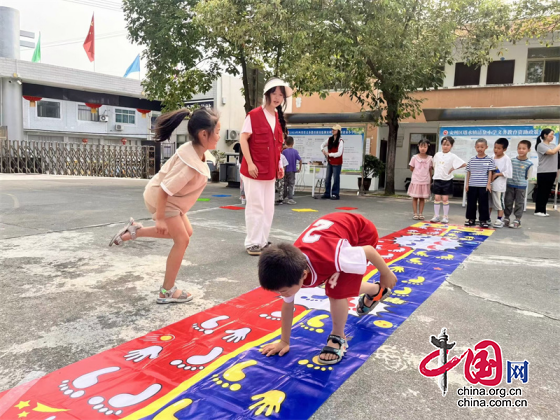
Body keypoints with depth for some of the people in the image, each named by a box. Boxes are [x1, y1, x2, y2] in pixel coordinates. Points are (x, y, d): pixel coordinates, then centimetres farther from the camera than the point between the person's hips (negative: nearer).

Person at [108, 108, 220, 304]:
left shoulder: (194, 151, -7)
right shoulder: (190, 164, -36)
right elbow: (164, 190, -34)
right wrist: (160, 219, -24)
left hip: (172, 198, 9)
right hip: (160, 197, -9)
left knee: (185, 233, 19)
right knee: (182, 240, -4)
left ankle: (135, 231, 24)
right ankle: (167, 291, 9)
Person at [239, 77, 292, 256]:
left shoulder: (279, 118, 12)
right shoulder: (254, 115, -9)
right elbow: (243, 139, -12)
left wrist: (279, 165, 10)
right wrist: (250, 163, -17)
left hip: (270, 170, 7)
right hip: (254, 169, -7)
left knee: (268, 207, 12)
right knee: (256, 206, -2)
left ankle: (263, 241, 23)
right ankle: (252, 243, 9)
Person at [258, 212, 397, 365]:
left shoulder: (330, 260, -44)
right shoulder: (290, 271, -24)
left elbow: (369, 251, -27)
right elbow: (287, 306, -6)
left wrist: (386, 274, -8)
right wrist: (284, 341, 1)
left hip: (362, 232, -6)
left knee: (337, 292, -17)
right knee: (345, 287, 20)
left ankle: (338, 338, 8)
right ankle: (378, 290, 51)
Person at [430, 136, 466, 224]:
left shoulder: (452, 156, -7)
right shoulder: (437, 154, 5)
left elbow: (463, 164, -12)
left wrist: (453, 168, -11)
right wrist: (436, 172, 8)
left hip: (447, 180, -3)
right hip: (437, 179, 4)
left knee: (445, 199, 0)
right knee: (437, 198, 5)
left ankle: (446, 217, 9)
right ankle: (436, 216, 11)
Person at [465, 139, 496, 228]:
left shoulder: (489, 159, -1)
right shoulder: (472, 159, 6)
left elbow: (490, 172, -1)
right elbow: (468, 172, 9)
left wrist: (488, 184, -8)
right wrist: (467, 183, 5)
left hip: (483, 186, -2)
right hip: (472, 185, 2)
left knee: (483, 203, 2)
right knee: (471, 203, 9)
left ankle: (483, 220, 12)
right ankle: (471, 219, 21)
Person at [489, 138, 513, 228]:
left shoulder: (506, 159, -10)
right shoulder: (492, 157, 7)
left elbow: (508, 173, -15)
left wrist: (497, 174, -16)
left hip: (499, 185, -6)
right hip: (490, 184, 6)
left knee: (499, 202, -1)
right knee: (489, 201, 15)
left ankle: (499, 220, 7)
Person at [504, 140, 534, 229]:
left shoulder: (529, 164, -8)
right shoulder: (512, 160, -1)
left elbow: (527, 176, 0)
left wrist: (521, 181, -4)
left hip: (521, 186, -2)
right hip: (510, 185, 2)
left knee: (519, 203, 5)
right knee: (508, 202, 9)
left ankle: (517, 220, 13)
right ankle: (506, 218, 22)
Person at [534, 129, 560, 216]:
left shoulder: (553, 145, 13)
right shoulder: (541, 145, -8)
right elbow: (552, 152, -20)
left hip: (552, 172, 7)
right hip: (543, 172, -7)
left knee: (547, 192, 9)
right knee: (541, 191, -1)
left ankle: (542, 210, 16)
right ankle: (538, 210, 6)